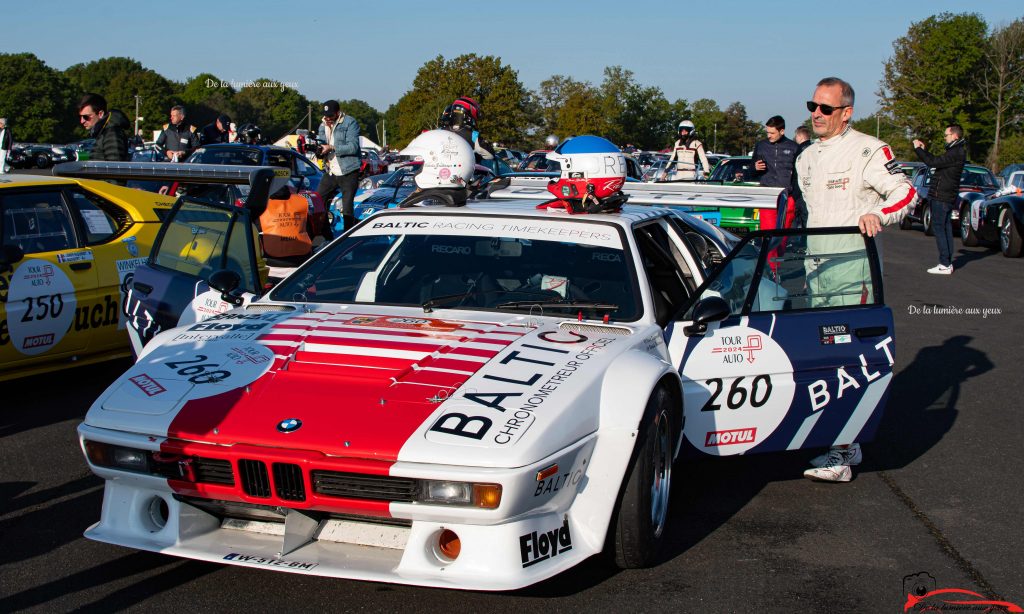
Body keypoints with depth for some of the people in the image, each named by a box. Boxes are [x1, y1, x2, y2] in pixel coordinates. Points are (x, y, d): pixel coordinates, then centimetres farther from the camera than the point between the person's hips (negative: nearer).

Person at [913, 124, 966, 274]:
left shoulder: (955, 153, -17)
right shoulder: (956, 152, 15)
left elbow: (933, 162, -23)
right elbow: (936, 161, 22)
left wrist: (918, 149, -13)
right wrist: (923, 150, 18)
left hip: (941, 197, -10)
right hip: (948, 196, 10)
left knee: (939, 228, -8)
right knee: (946, 228, 12)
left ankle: (945, 265, -9)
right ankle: (948, 263, 17)